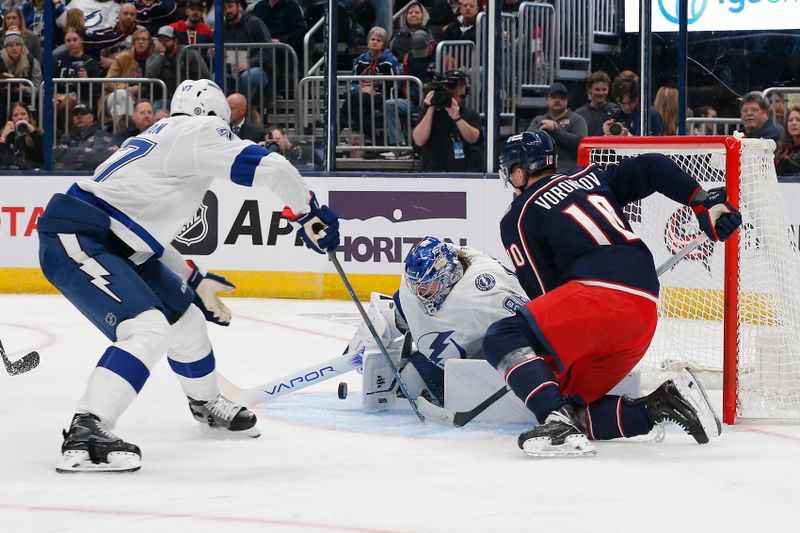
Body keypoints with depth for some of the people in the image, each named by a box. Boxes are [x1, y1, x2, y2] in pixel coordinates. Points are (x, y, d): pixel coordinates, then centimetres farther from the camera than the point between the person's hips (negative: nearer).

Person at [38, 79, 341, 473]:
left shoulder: (162, 136, 23)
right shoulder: (200, 130, -6)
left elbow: (146, 229, 29)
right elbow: (268, 168, -19)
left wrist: (195, 282, 34)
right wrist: (311, 214, -4)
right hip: (75, 241, -10)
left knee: (184, 316, 21)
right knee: (148, 329, -24)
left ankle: (206, 404, 45)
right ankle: (85, 433, -33)